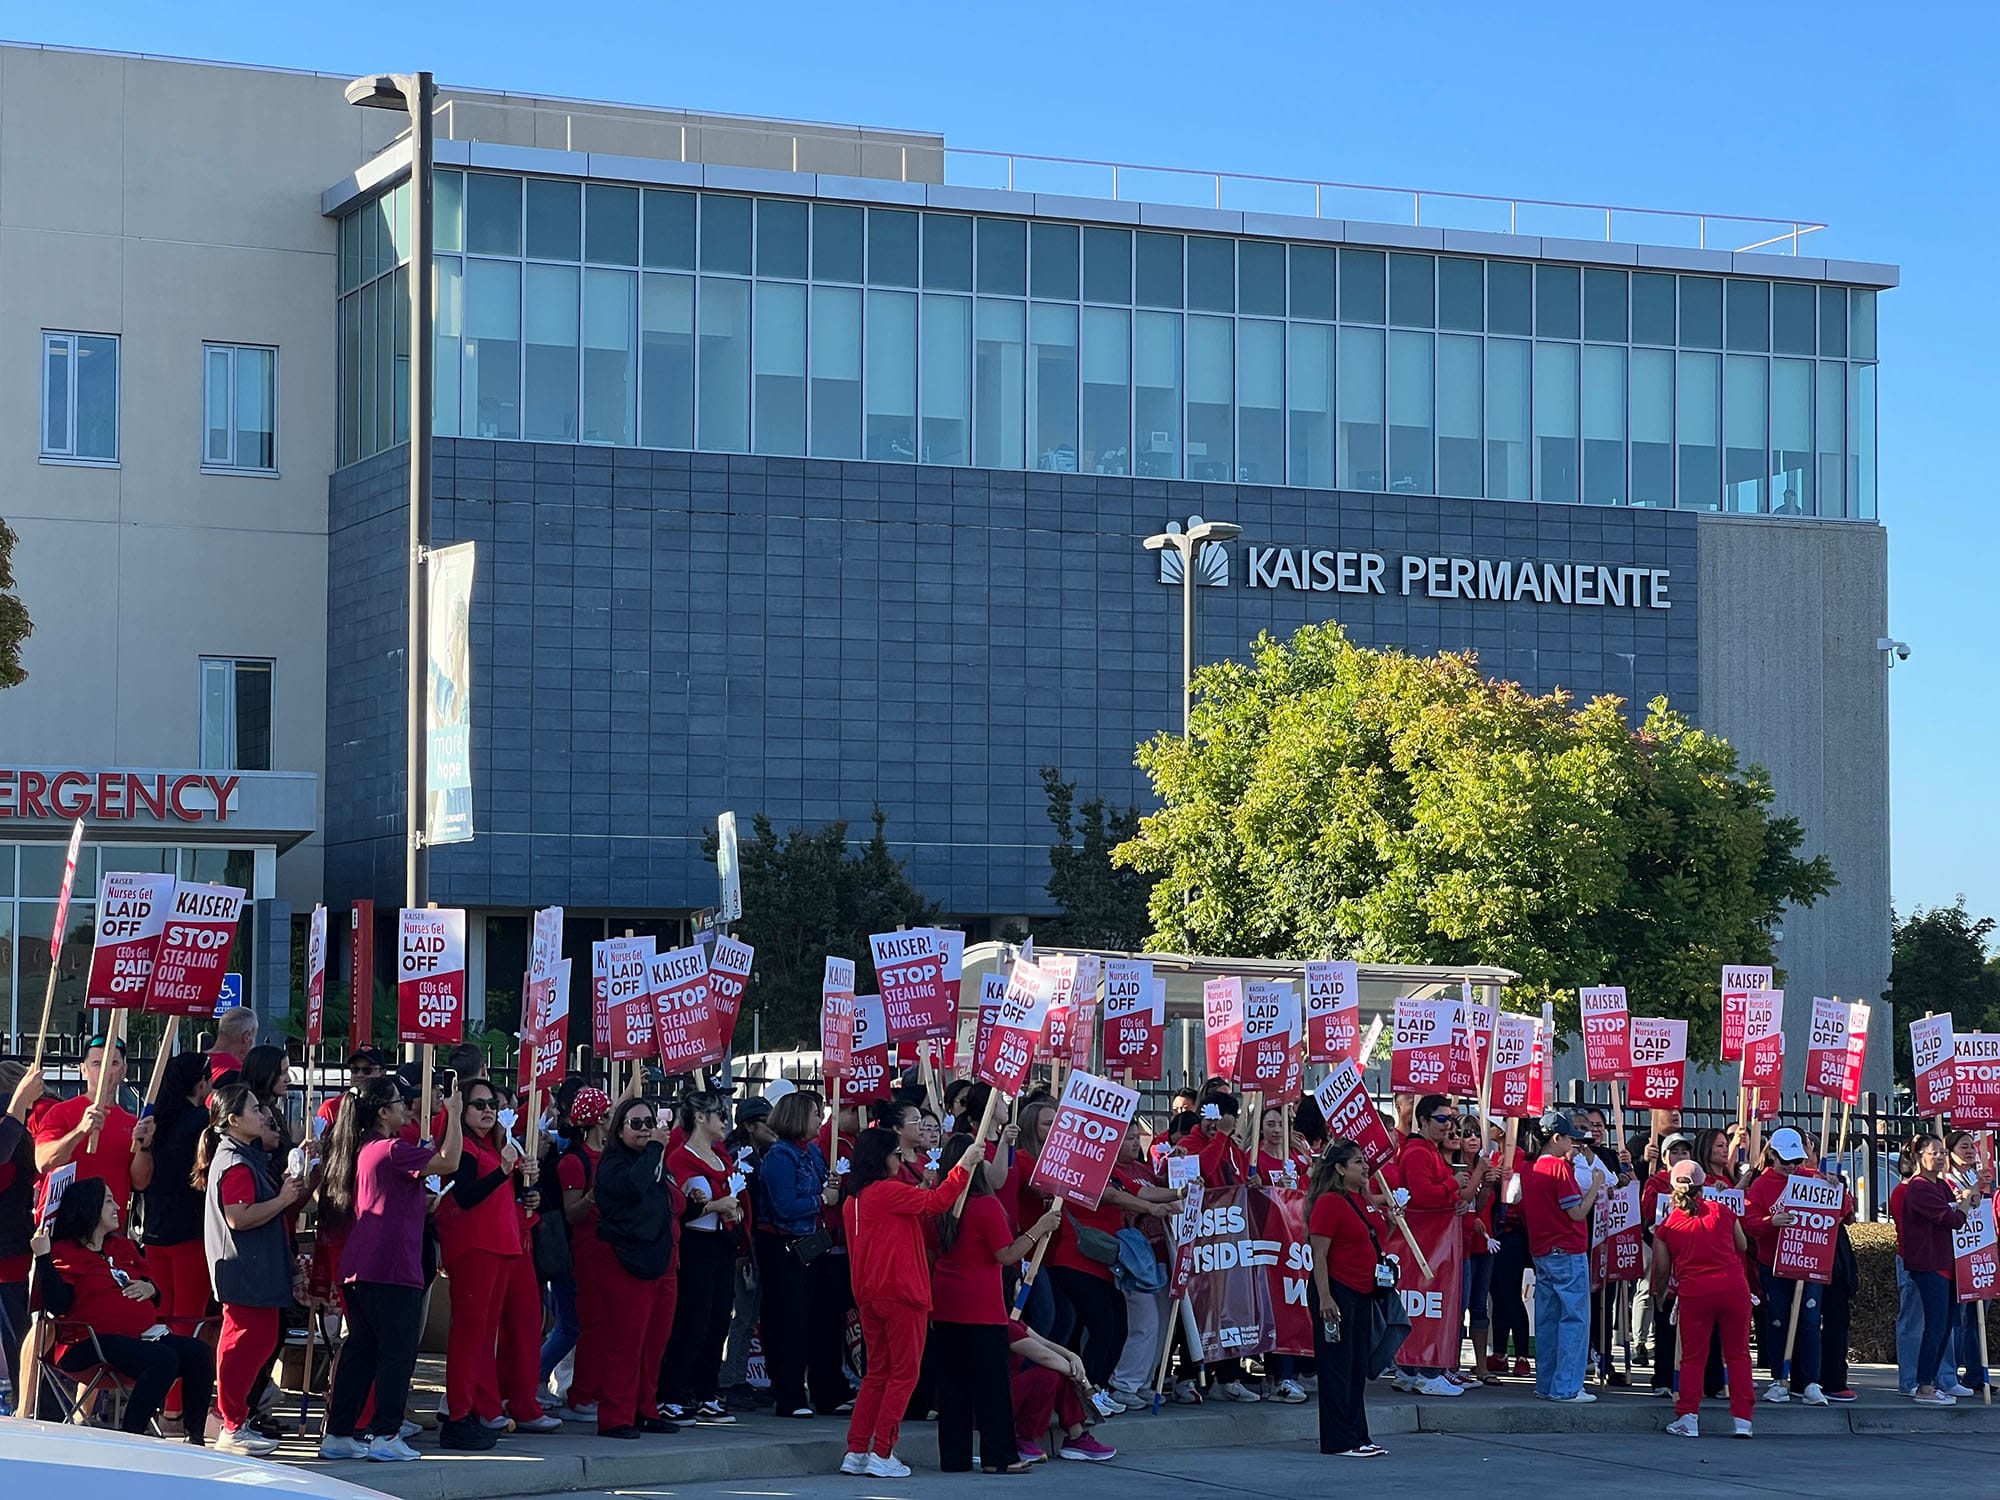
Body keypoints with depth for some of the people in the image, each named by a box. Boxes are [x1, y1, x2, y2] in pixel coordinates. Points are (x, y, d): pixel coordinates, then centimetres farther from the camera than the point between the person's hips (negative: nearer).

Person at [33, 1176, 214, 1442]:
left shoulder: (122, 1247, 24)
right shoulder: (64, 1252, 0)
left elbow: (147, 1285, 33)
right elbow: (57, 1305, -14)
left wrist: (150, 1289, 9)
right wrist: (43, 1258, -18)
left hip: (142, 1336, 8)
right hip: (90, 1343, -8)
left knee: (199, 1353, -15)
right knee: (164, 1359, -32)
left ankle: (196, 1438, -11)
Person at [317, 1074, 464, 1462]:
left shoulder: (361, 1151, 15)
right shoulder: (391, 1150, -12)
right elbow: (449, 1162, -17)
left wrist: (423, 1205, 26)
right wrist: (454, 1114, -10)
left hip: (357, 1270, 9)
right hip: (393, 1269, -9)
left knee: (359, 1350, 12)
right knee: (397, 1352, -3)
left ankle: (339, 1433, 12)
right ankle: (384, 1435, -4)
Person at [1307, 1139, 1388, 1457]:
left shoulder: (1361, 1201, 14)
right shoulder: (1329, 1203, -13)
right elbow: (1319, 1255, -17)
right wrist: (1324, 1298, -22)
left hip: (1361, 1294, 9)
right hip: (1336, 1291, -9)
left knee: (1358, 1368, 12)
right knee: (1338, 1367, -4)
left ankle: (1358, 1436, 18)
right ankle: (1339, 1440, -1)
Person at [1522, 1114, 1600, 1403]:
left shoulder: (1531, 1170, 10)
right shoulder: (1560, 1167, -14)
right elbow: (1577, 1213, -15)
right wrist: (1595, 1188, -2)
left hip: (1541, 1254, 8)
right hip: (1568, 1253, -8)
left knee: (1547, 1320, 11)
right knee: (1574, 1319, -5)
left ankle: (1546, 1384, 14)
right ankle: (1566, 1387, -8)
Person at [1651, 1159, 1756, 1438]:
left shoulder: (1667, 1225, 4)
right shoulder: (1722, 1211, 5)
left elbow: (1662, 1270, 10)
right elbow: (1743, 1247, 20)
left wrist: (1660, 1296, 30)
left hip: (1693, 1293, -1)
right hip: (1733, 1289, 1)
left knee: (1693, 1357, 10)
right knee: (1738, 1354, 8)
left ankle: (1688, 1419, 4)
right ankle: (1743, 1419, 6)